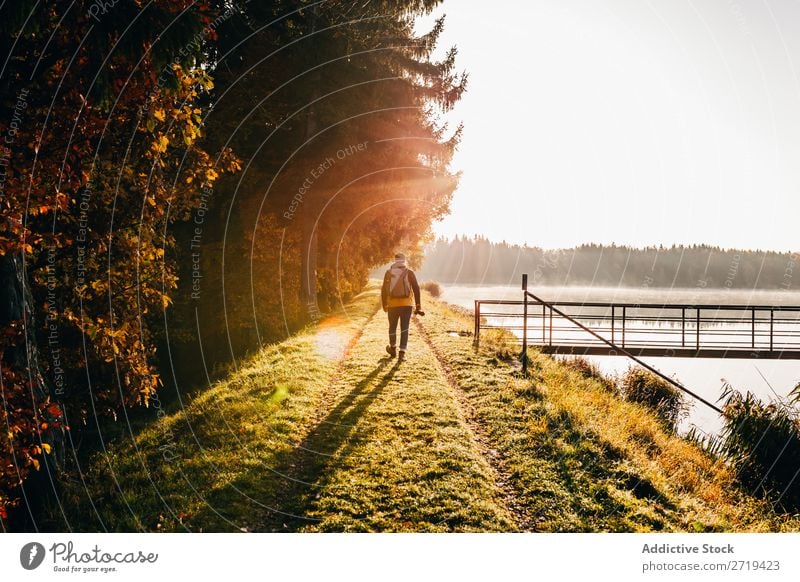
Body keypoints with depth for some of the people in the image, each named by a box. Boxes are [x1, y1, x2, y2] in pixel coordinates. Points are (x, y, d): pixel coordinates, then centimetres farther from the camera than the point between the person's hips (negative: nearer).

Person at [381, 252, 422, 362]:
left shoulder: (388, 273, 3)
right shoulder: (409, 272, -1)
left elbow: (384, 290, 5)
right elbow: (416, 289, -6)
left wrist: (384, 305, 16)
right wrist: (418, 306, -3)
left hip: (393, 304, 1)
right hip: (406, 304, -1)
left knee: (392, 327, 19)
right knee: (404, 329, 0)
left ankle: (393, 349, 34)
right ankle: (402, 353, -8)